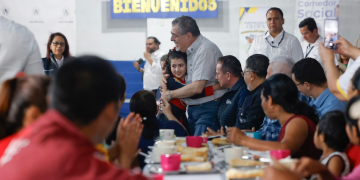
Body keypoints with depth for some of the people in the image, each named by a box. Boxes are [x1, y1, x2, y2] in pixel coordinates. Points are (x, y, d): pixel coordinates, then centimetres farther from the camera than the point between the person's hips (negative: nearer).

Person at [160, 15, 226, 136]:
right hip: (193, 110, 9)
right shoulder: (189, 51, 12)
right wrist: (166, 79, 7)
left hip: (207, 109, -9)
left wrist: (170, 94, -9)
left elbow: (197, 88, -22)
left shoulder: (205, 50, -16)